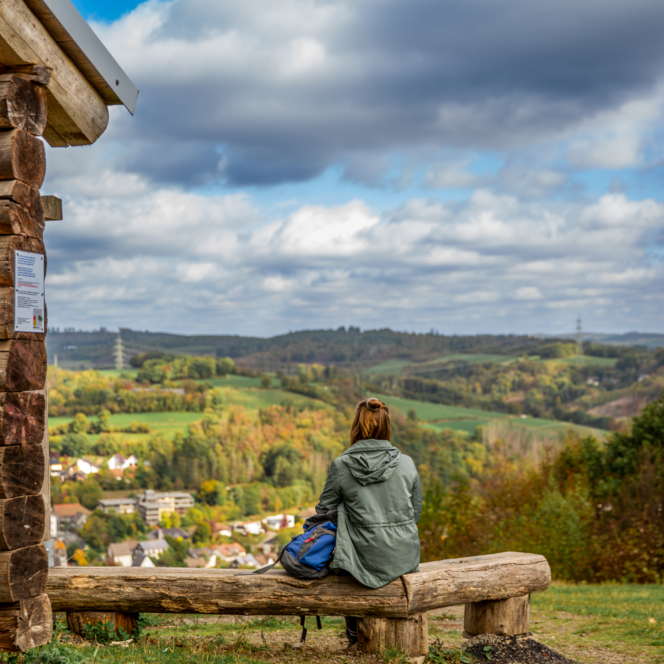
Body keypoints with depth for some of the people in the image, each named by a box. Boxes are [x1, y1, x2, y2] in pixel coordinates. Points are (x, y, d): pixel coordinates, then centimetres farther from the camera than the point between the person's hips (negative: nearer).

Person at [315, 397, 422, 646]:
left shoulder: (341, 466, -7)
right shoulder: (406, 464, -1)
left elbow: (324, 511, 2)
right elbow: (416, 512, 8)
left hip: (368, 559, -2)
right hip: (406, 557, 2)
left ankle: (354, 630, 40)